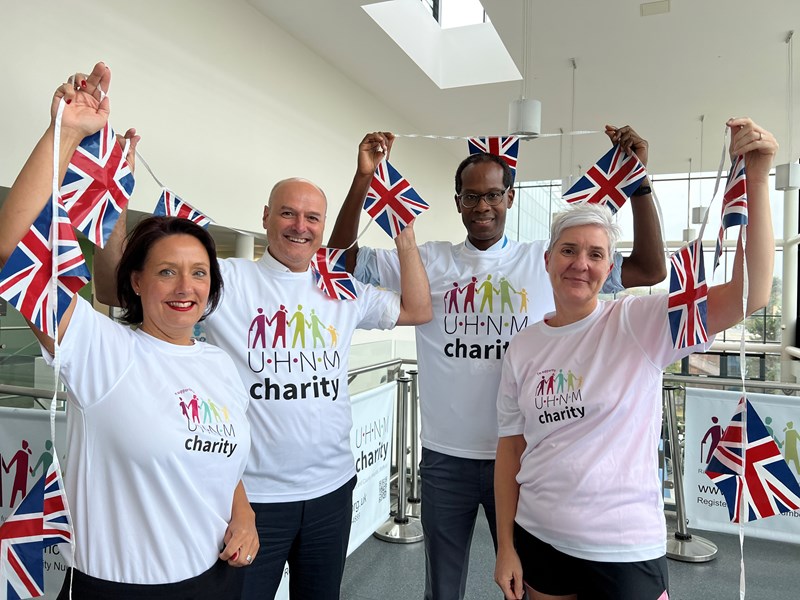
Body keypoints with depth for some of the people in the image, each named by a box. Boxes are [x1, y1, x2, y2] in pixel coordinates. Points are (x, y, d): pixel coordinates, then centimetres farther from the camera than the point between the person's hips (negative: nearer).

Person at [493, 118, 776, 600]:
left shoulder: (639, 323, -11)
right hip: (538, 537, 3)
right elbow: (511, 447, 1)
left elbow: (750, 296, -22)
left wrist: (756, 180, -29)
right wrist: (505, 546, 3)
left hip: (625, 550, -2)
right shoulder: (523, 347, -3)